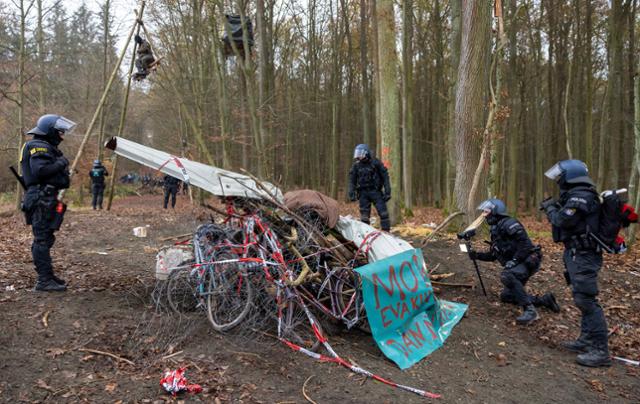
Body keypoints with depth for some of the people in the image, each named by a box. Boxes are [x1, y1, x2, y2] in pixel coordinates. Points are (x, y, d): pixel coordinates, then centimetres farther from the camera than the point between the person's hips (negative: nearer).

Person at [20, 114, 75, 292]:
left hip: (47, 199, 11)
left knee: (45, 239, 15)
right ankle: (44, 280, -7)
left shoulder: (47, 147, 21)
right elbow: (40, 171, -25)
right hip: (41, 200, -11)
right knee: (43, 240, -9)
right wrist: (60, 164, -16)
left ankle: (47, 276, 24)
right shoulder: (39, 147, -11)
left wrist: (65, 172, 7)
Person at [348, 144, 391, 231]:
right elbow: (352, 181, 9)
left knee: (383, 213, -7)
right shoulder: (356, 166, 4)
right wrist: (352, 194, 1)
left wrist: (387, 192, -6)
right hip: (363, 193, 2)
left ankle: (386, 232, -1)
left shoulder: (375, 163, -4)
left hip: (375, 191, -2)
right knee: (364, 216, 3)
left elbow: (385, 177, -1)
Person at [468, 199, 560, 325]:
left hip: (529, 260, -10)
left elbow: (525, 241, -24)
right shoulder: (495, 230, 16)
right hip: (519, 264, 10)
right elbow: (492, 255, 20)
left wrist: (514, 260, -26)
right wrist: (477, 255, 6)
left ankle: (530, 310, -29)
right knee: (506, 296, 11)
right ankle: (544, 300, 17)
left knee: (506, 276, -36)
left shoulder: (508, 223, -13)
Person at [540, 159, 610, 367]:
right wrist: (556, 207, 8)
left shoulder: (580, 196, -17)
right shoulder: (578, 195, 15)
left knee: (586, 300, -11)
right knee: (582, 298, 15)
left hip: (582, 256, -11)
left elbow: (562, 221, -22)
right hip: (578, 254, 11)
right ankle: (586, 341, 24)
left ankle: (600, 351, -7)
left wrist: (550, 208, -5)